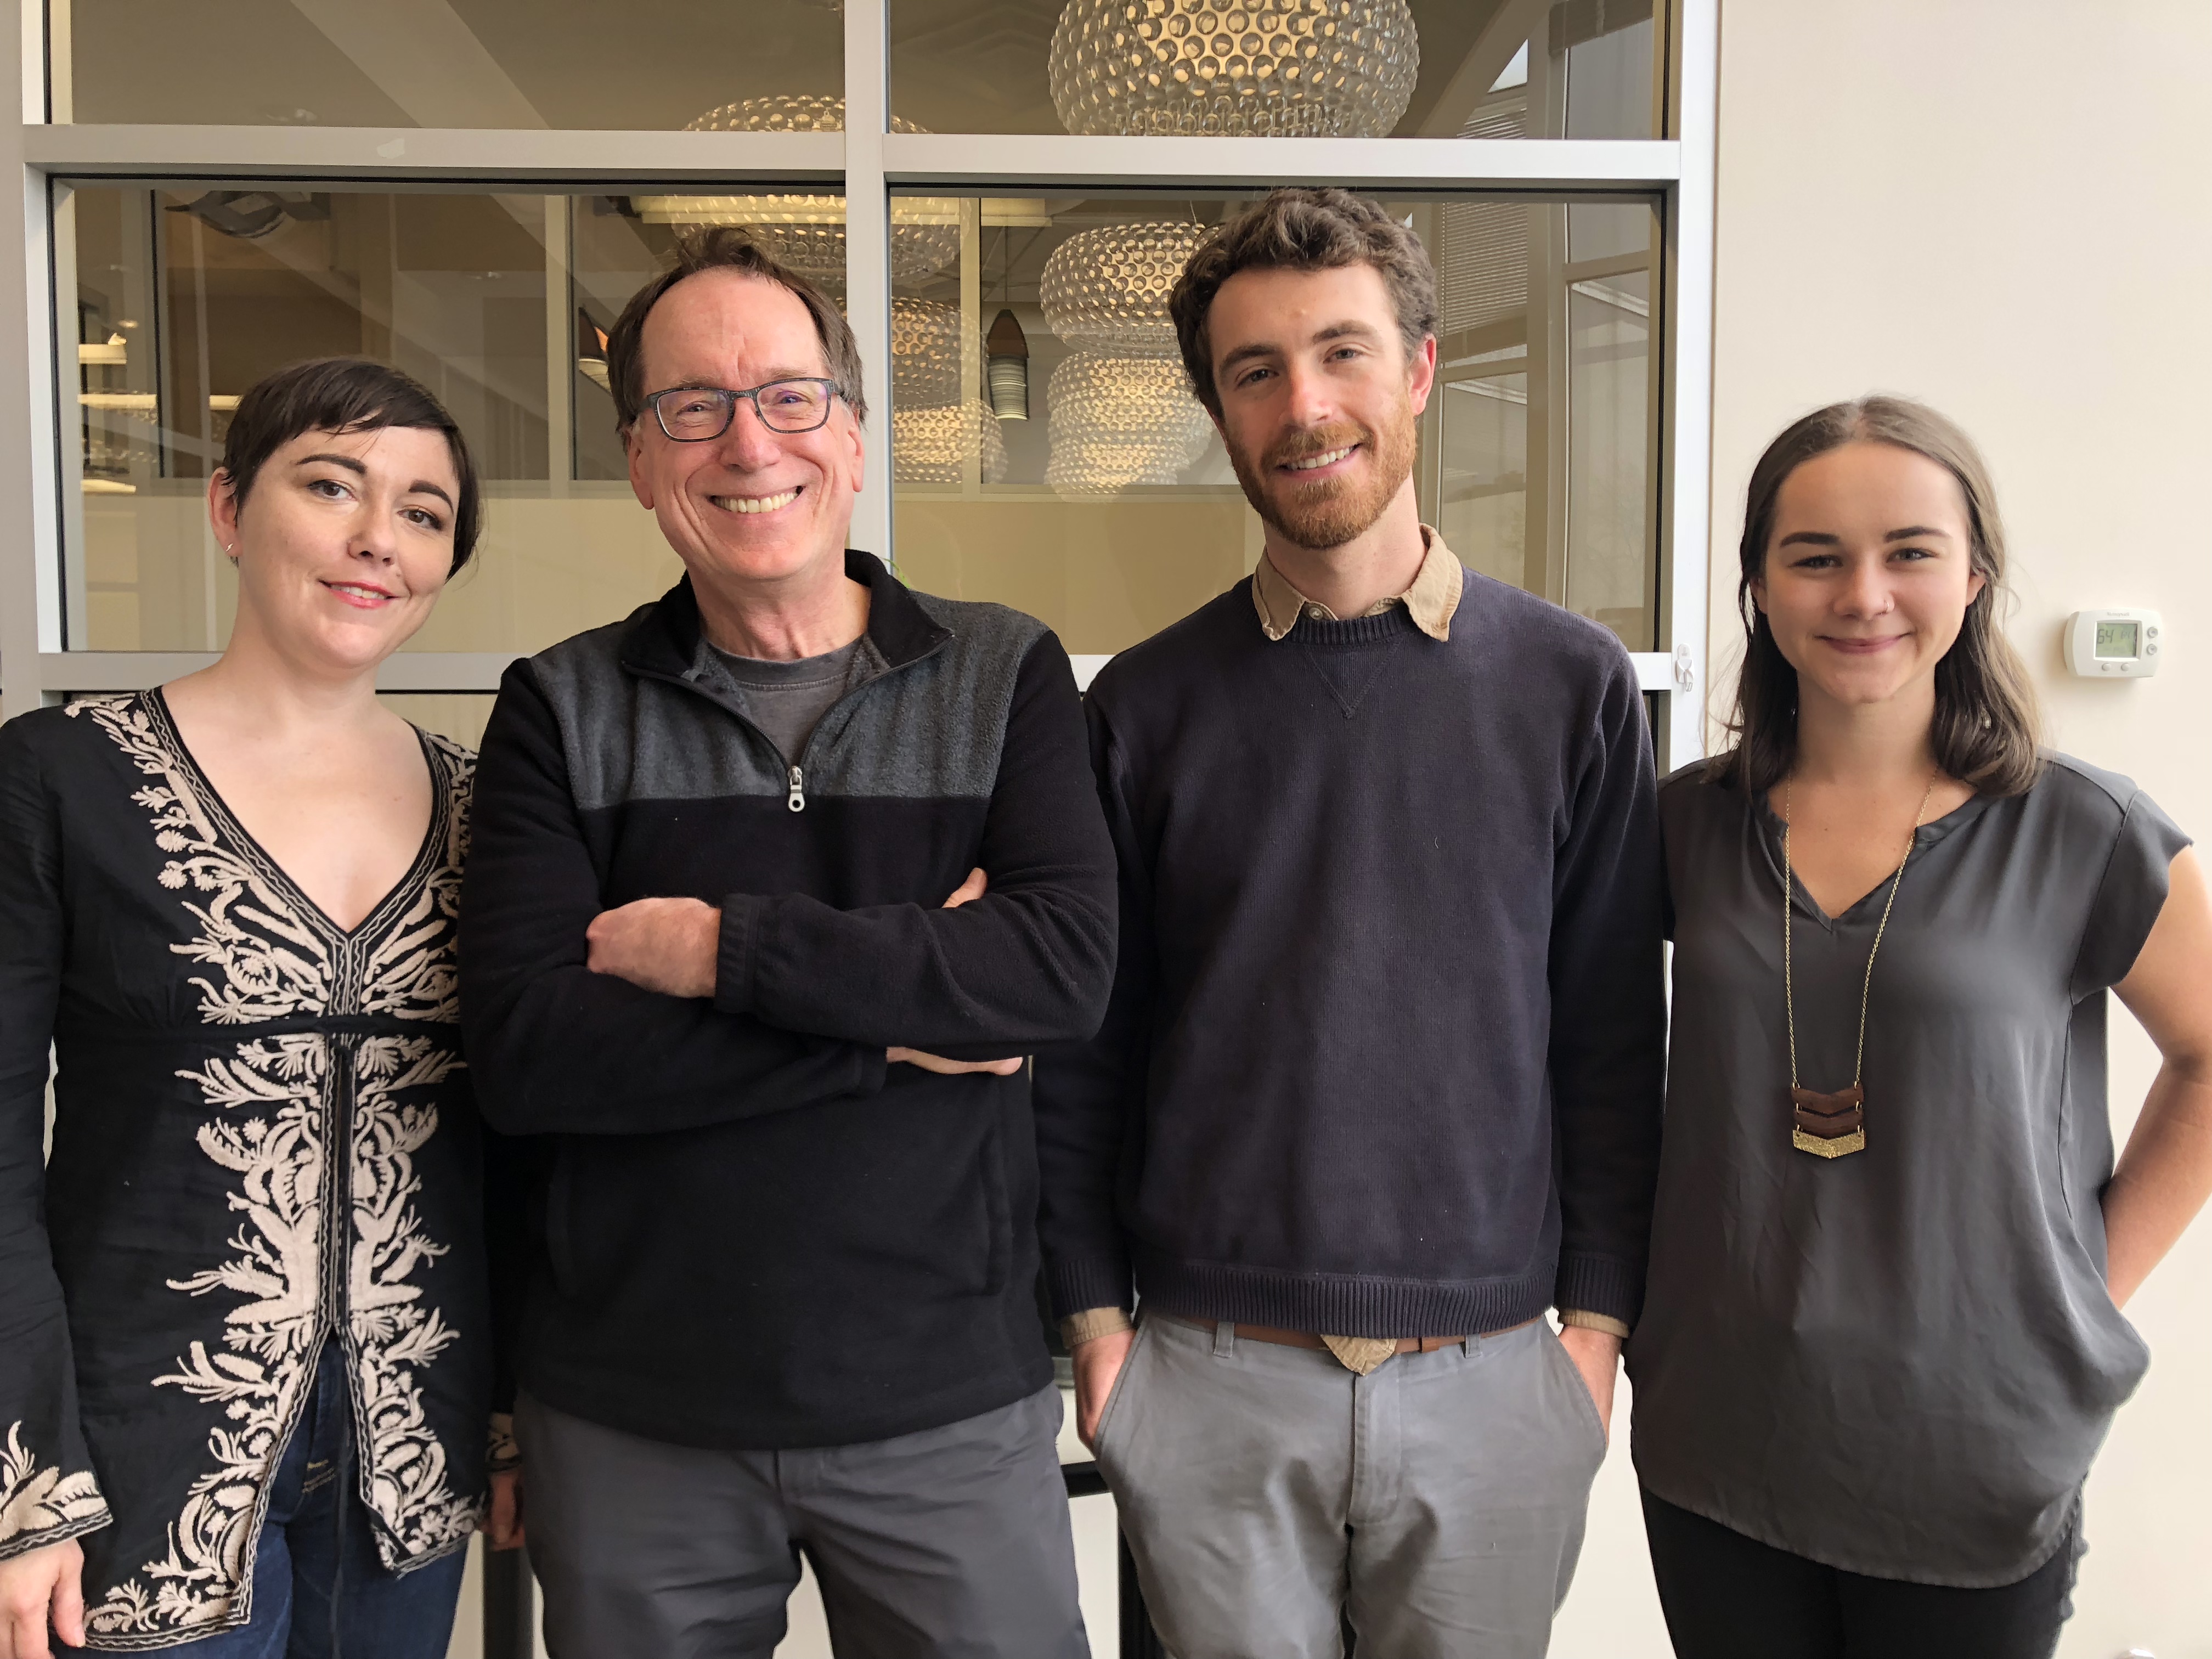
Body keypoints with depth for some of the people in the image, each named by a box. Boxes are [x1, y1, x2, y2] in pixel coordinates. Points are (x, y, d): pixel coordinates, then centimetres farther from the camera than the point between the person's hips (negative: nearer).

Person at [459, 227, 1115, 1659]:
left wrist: (726, 946, -18)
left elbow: (1068, 966, -15)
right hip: (630, 1420, 1)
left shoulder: (1005, 675, 0)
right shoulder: (565, 710, 0)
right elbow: (524, 1053, -12)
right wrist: (901, 1015, -16)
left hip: (949, 1399, 0)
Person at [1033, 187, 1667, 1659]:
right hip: (1211, 1375, 0)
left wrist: (1597, 1323, -1)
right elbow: (1084, 1051, 3)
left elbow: (1614, 1039, 2)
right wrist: (1098, 1319, 0)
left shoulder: (1574, 685, -2)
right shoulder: (1148, 705, -1)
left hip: (1493, 1375, 0)